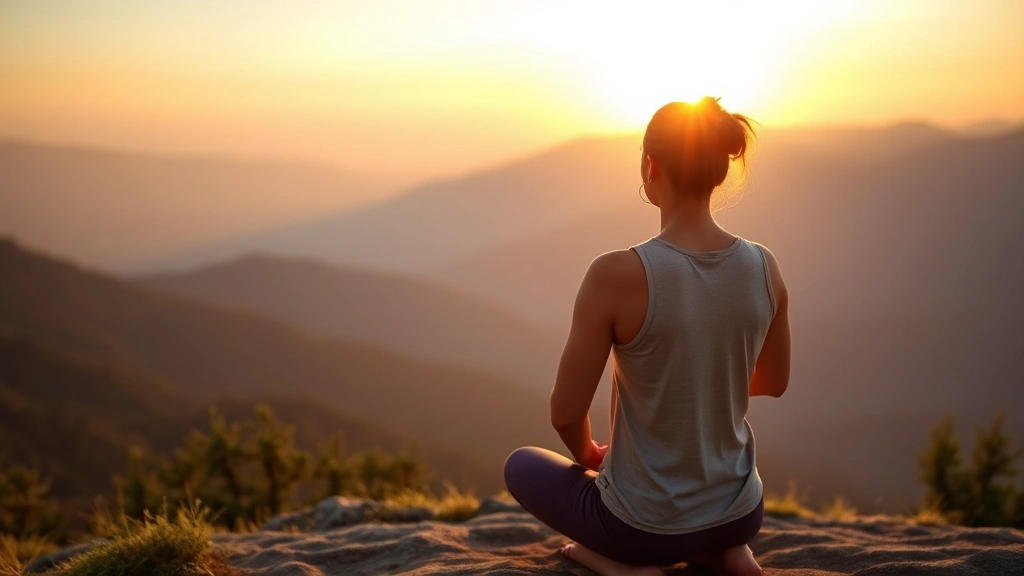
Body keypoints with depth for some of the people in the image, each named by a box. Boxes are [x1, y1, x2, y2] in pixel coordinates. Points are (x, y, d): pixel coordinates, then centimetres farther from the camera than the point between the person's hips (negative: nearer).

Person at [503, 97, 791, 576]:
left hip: (644, 525, -4)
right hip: (740, 513, 4)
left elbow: (566, 413, -16)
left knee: (521, 466, 26)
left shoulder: (617, 274, -25)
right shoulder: (764, 267, -10)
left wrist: (588, 454, 6)